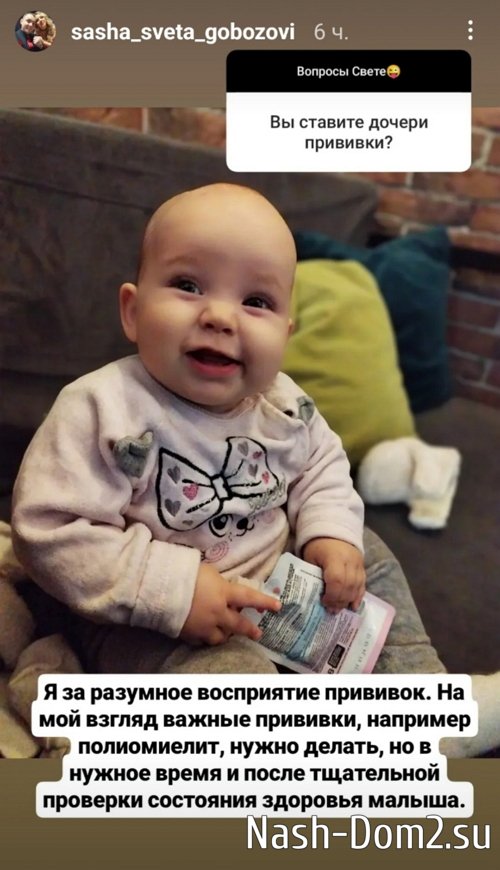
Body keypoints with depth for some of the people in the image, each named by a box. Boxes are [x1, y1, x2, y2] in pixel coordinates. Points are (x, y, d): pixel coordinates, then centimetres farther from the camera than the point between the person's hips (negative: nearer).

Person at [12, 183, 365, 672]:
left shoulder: (283, 404, -8)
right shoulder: (103, 411, -26)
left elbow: (321, 466, 11)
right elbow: (52, 534, -27)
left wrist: (331, 532, -9)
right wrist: (171, 591, -31)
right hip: (147, 622, -5)